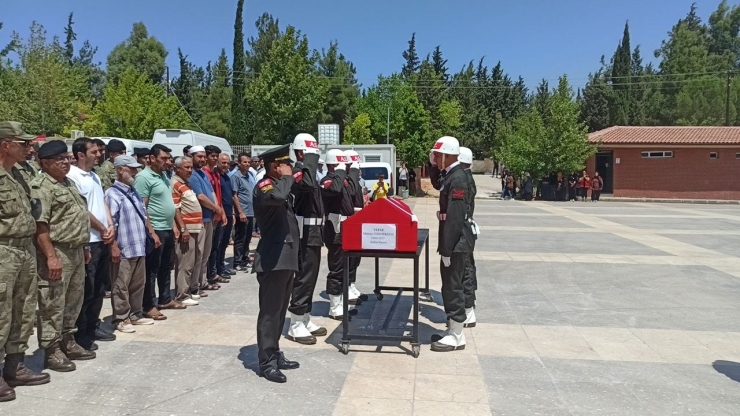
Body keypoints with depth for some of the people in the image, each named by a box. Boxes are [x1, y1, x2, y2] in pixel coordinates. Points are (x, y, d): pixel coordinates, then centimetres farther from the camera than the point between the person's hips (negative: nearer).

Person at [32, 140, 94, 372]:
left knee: (74, 301, 16)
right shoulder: (41, 187, -13)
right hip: (57, 252, -9)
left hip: (76, 251, 10)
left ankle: (68, 342, 28)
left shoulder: (68, 183, 16)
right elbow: (39, 225, -20)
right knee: (53, 305, -1)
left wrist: (85, 247, 20)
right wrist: (51, 256, -24)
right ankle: (51, 350, 8)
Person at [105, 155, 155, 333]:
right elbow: (110, 222, -15)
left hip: (139, 247, 8)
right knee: (121, 286, 3)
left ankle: (136, 314, 27)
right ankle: (121, 319, 12)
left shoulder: (134, 192, 16)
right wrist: (114, 246, -18)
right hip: (124, 249, -8)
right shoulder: (112, 193, -10)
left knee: (138, 283, 15)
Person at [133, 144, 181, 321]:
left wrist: (173, 226, 16)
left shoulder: (163, 175, 13)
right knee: (152, 269, 0)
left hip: (168, 229, 9)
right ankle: (149, 306, 8)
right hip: (156, 230, -9)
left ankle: (165, 299, 28)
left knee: (166, 267, 17)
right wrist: (152, 232, -21)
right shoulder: (143, 177, -13)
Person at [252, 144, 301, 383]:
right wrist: (287, 178, -20)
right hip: (273, 260, -10)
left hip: (286, 258, 10)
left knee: (280, 311, 15)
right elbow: (276, 197, -36)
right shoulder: (264, 185, -11)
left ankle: (275, 355, 25)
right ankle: (267, 363, 3)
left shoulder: (280, 185, 20)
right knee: (270, 312, -4)